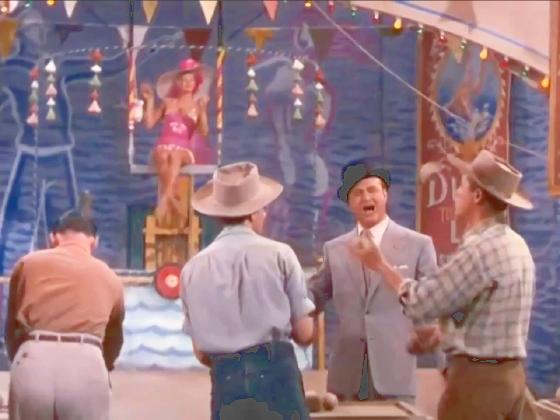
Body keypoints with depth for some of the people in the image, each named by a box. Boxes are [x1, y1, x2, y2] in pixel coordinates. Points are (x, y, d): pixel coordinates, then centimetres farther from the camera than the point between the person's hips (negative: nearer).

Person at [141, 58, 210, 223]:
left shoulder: (197, 105, 10)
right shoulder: (168, 102, 16)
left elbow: (204, 132, -3)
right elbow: (149, 123, 9)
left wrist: (203, 111, -14)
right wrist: (150, 100, 6)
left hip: (184, 150, -1)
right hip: (163, 146, 1)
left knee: (175, 156, -39)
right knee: (163, 156, -38)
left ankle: (164, 200, -47)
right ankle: (172, 199, -41)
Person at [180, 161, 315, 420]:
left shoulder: (194, 267, 6)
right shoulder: (278, 254, 0)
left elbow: (200, 351, 10)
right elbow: (304, 333, 2)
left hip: (226, 382, 3)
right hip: (275, 374, -2)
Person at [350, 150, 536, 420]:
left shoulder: (480, 248, -18)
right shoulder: (516, 244, 12)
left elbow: (422, 303, -14)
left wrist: (380, 264, -3)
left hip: (478, 376, -9)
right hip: (510, 373, 9)